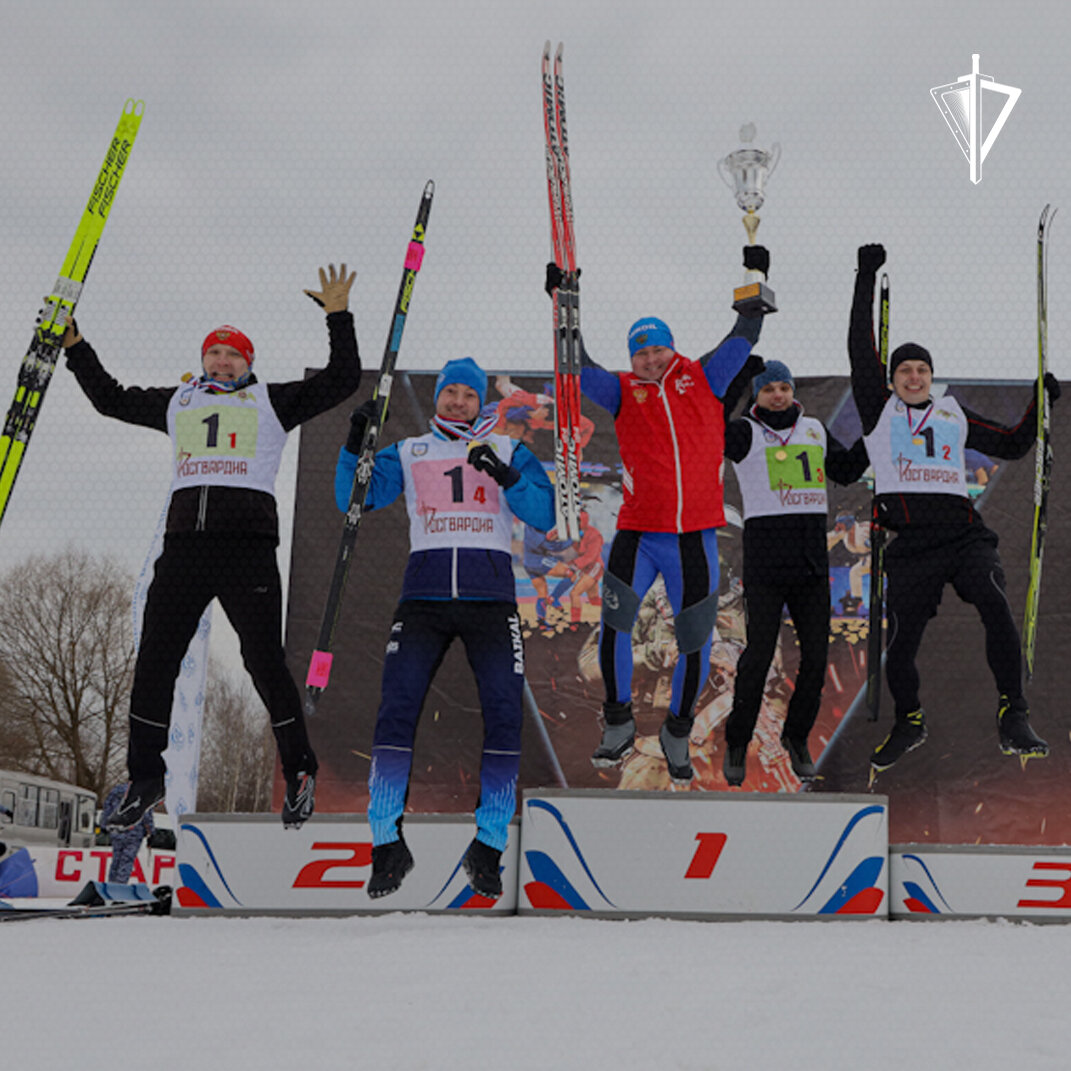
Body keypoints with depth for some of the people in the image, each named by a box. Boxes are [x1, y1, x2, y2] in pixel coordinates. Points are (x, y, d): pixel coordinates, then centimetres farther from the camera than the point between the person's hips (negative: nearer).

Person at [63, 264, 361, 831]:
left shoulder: (273, 401, 13)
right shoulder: (177, 402, 23)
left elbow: (342, 380, 9)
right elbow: (110, 398, 32)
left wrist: (338, 317, 3)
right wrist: (75, 346, 28)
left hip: (248, 548, -4)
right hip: (184, 544, 4)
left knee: (265, 662, -7)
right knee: (154, 662, 1)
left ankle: (299, 773, 9)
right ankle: (144, 781, 12)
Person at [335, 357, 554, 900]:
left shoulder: (508, 450, 13)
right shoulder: (408, 454, 16)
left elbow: (543, 515, 1)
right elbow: (353, 499, 4)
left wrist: (505, 474, -15)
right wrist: (355, 444, -10)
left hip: (491, 595, 0)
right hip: (425, 594, 0)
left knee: (504, 714, -12)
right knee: (396, 710, -13)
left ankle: (488, 846, -1)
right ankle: (387, 842, -1)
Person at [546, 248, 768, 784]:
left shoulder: (704, 379, 8)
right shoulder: (623, 392, 7)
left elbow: (743, 339, 13)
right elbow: (578, 368, 2)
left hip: (695, 536, 1)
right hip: (638, 533, -1)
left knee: (695, 645, 5)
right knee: (613, 625, -13)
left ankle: (677, 734, 25)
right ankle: (619, 726, 6)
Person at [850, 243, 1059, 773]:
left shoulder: (953, 414, 20)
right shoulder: (879, 410, 12)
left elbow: (1011, 445, 28)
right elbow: (860, 350, 3)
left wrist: (1039, 404, 16)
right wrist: (866, 281, 1)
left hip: (965, 534, 1)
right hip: (911, 543, -1)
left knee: (995, 605, -24)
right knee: (901, 640, -4)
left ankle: (1012, 717, -21)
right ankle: (909, 722, 23)